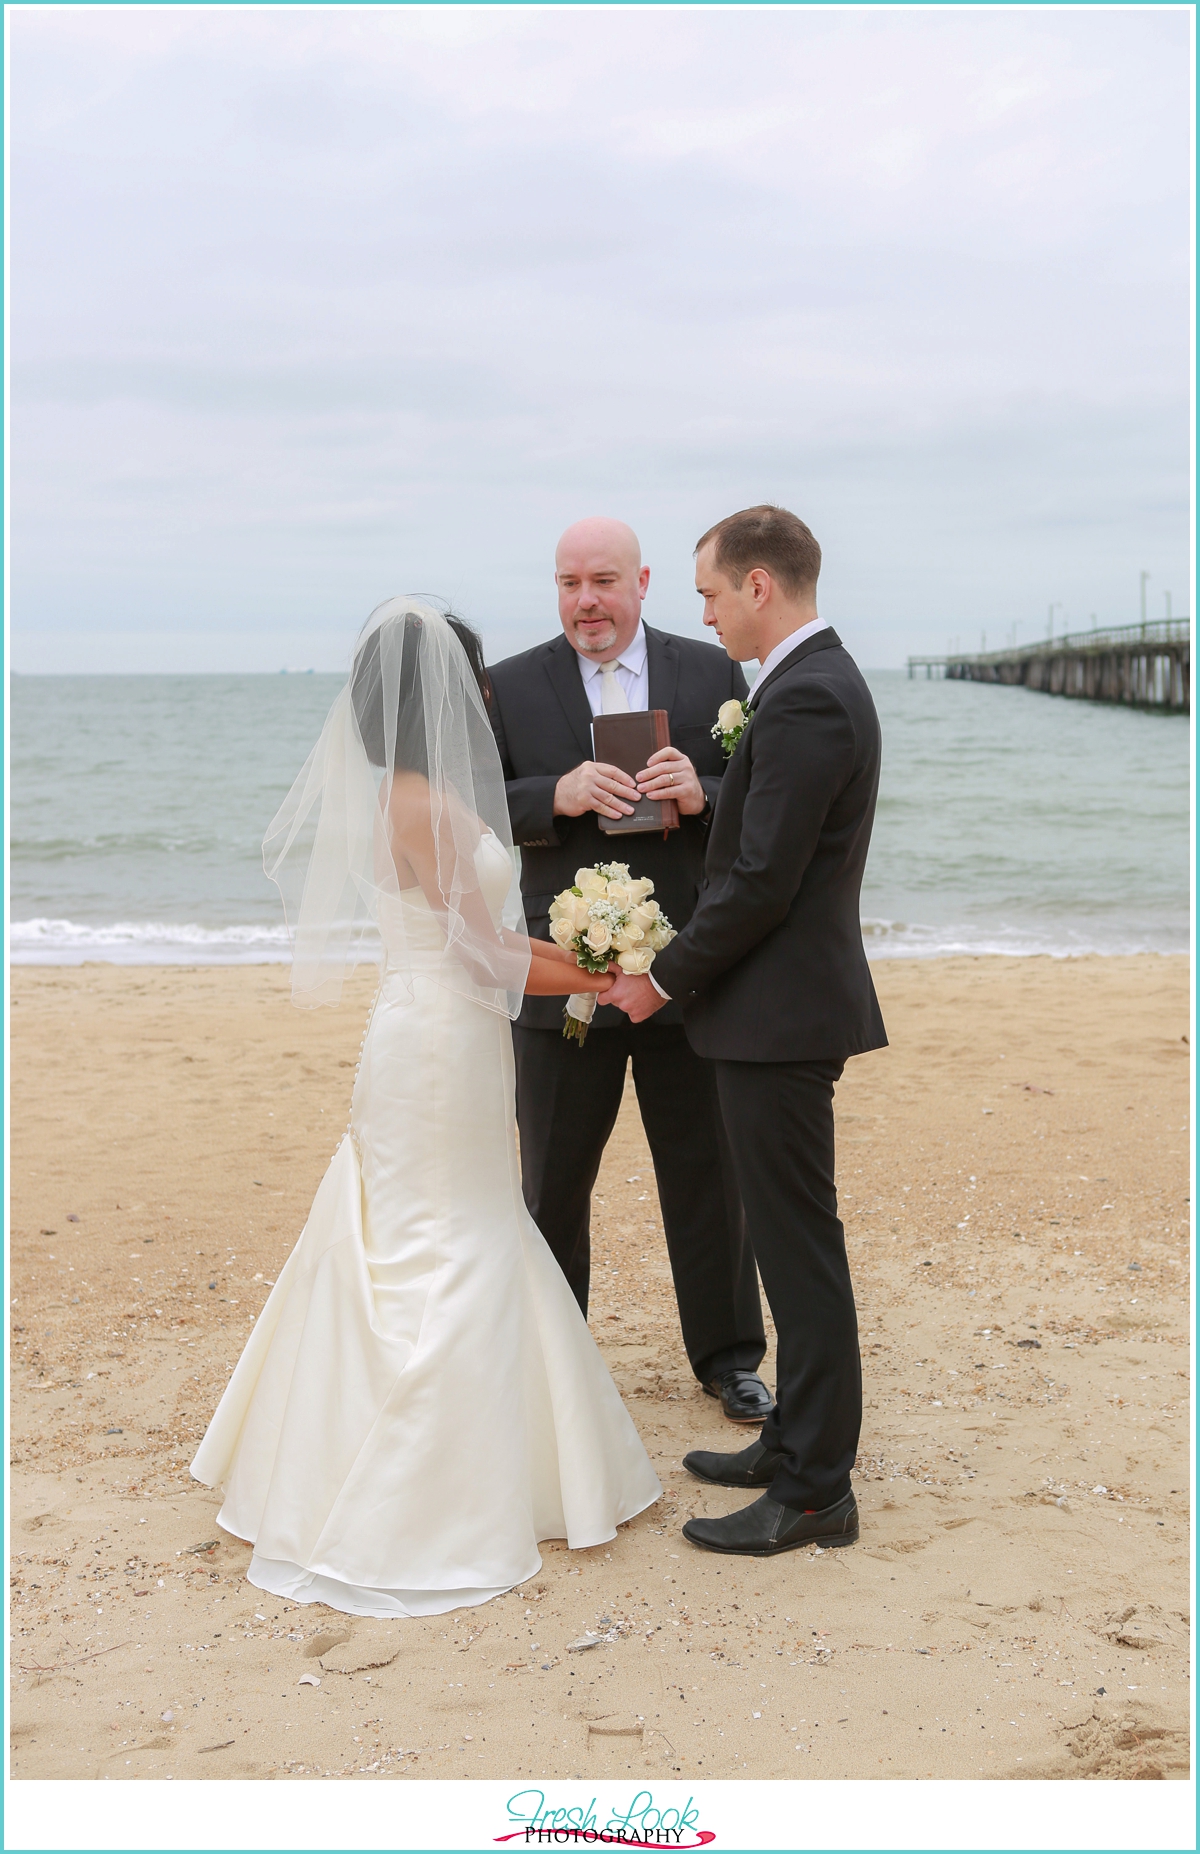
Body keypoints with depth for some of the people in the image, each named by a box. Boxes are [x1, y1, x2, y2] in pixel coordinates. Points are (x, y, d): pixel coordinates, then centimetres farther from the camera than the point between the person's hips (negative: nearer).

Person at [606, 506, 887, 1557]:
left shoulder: (802, 699, -19)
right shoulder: (824, 681, 14)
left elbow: (762, 882, -21)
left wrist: (664, 978, -12)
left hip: (781, 1013, -10)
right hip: (789, 1005, 10)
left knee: (801, 1249, -2)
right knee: (794, 1242, 17)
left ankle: (814, 1493, 8)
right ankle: (800, 1441, 30)